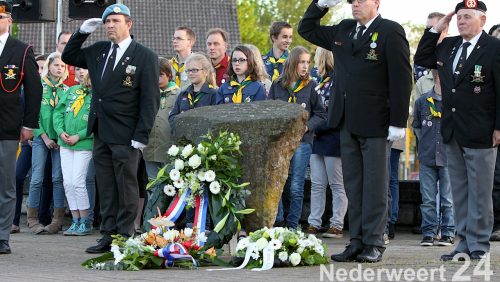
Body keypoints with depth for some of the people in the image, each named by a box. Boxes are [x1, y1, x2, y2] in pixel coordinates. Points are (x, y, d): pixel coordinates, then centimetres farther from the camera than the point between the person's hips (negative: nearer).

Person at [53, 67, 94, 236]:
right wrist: (61, 131, -6)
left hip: (84, 145, -5)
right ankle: (76, 220, 12)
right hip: (65, 144, 5)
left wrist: (78, 136, -16)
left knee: (77, 182, -9)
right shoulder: (71, 91, 11)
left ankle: (85, 221, 3)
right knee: (67, 183, 4)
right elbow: (58, 111, 9)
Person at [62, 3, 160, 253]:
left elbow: (150, 99, -8)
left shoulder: (145, 57, -5)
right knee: (106, 188, 9)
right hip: (100, 133, 6)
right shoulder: (98, 51, 12)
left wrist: (141, 136, -14)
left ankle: (125, 238, 3)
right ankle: (109, 235, 14)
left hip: (125, 135, -6)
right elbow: (68, 56, 26)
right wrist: (82, 32, 9)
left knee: (126, 188, -1)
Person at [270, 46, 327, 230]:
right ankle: (277, 220, 10)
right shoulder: (277, 85, 7)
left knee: (296, 188, 0)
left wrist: (307, 126, -10)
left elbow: (321, 114, 4)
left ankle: (292, 226, 7)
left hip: (302, 141, -1)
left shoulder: (311, 86, 3)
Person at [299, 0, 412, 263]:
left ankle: (374, 243, 4)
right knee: (353, 185, 9)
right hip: (348, 122, 7)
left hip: (375, 123, -7)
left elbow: (401, 78, -10)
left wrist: (398, 122, -15)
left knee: (374, 185, 0)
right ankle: (357, 242, 13)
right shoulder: (343, 30, 14)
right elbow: (306, 29, 26)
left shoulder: (391, 32, -6)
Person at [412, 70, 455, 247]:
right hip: (427, 158, 2)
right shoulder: (422, 102, 6)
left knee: (448, 199, 2)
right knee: (428, 200, 4)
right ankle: (428, 233, 10)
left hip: (449, 159, -2)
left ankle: (448, 233, 10)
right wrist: (425, 144, 9)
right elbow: (416, 127, 18)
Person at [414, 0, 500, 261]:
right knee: (459, 191, 11)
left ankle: (478, 244, 6)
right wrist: (435, 30, 10)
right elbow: (421, 59, 21)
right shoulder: (448, 46, 11)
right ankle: (465, 242, 17)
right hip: (452, 132, 7)